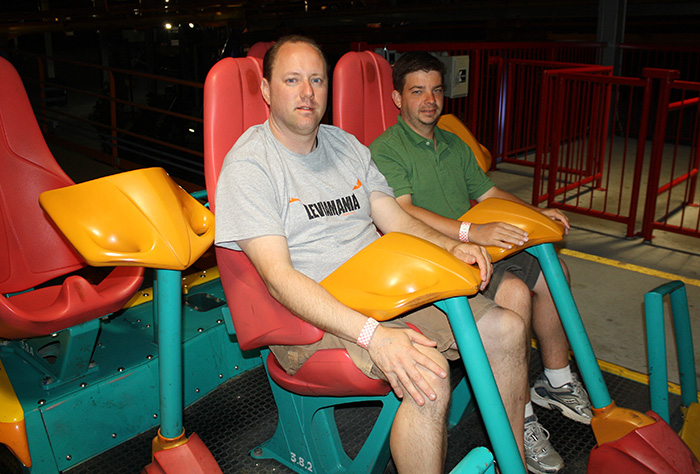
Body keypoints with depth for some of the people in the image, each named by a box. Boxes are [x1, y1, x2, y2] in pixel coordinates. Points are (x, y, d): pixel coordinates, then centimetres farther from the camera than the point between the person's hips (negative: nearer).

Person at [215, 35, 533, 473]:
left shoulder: (347, 145, 14)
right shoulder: (248, 164, -10)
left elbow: (397, 221, 14)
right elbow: (280, 279, -19)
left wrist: (451, 246, -9)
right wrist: (372, 335, -30)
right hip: (311, 315, -7)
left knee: (508, 329, -3)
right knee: (427, 375, -31)